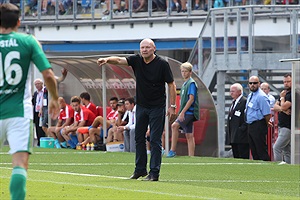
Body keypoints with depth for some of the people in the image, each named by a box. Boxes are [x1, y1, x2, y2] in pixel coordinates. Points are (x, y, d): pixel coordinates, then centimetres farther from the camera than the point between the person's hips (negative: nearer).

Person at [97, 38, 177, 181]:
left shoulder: (162, 64, -11)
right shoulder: (136, 60, -2)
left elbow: (171, 85, -7)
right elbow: (119, 60, -15)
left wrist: (172, 106, -11)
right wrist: (107, 60, -37)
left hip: (157, 107, -5)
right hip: (141, 105, 5)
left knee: (155, 140, -6)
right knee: (139, 138, 10)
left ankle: (154, 173, -4)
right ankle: (140, 169, 21)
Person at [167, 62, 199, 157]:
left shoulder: (191, 83, -8)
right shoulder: (184, 84, 20)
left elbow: (191, 99, -17)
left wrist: (182, 112, -21)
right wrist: (181, 112, 21)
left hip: (190, 111, -10)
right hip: (186, 113, 10)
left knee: (174, 125, -24)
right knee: (189, 135, 6)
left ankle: (173, 150, -25)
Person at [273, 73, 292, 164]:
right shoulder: (284, 93, 17)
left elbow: (284, 107, -20)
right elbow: (275, 107, 9)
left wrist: (282, 97, -2)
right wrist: (282, 109, -11)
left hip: (288, 127, -9)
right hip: (281, 126, 10)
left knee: (277, 148, -16)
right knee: (286, 151, 10)